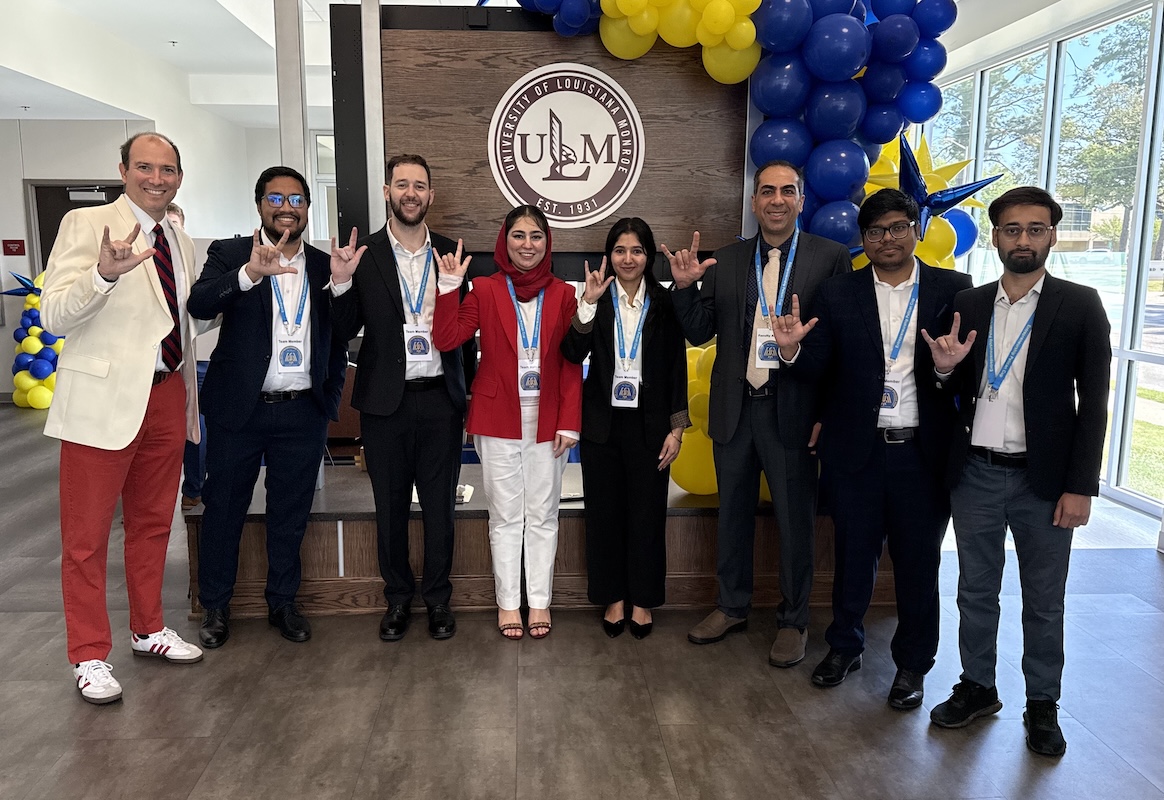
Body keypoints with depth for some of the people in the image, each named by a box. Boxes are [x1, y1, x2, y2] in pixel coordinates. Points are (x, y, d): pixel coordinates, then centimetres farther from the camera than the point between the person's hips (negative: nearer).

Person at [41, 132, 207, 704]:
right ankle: (90, 655, 17)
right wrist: (104, 275, -32)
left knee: (153, 522, 17)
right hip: (104, 397, -6)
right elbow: (53, 315, -16)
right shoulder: (86, 224, -6)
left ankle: (148, 630, 33)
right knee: (87, 534, 4)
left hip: (166, 395, 6)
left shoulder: (181, 243, 14)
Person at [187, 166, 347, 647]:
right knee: (223, 509, 9)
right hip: (238, 409, -2)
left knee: (291, 514, 11)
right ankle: (215, 607, 25)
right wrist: (250, 273, -35)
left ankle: (283, 603, 27)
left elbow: (338, 341, 14)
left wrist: (331, 395, 5)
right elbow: (199, 304, -19)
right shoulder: (230, 254, 0)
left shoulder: (325, 267, 8)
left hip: (303, 413, 2)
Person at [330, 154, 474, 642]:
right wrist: (341, 284, -18)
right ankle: (398, 598, 28)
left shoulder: (451, 253, 5)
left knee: (440, 506, 9)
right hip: (386, 402, -1)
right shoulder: (363, 255, 0)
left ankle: (438, 598, 25)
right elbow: (345, 332, -1)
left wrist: (471, 391, 3)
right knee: (390, 507, 11)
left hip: (441, 400, 1)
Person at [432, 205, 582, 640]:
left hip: (547, 420, 1)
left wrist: (569, 422, -5)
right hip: (498, 419, -1)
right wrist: (449, 286, -18)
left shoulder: (562, 294, 2)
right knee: (505, 516, 9)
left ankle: (540, 601, 23)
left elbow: (571, 364, 0)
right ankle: (508, 603, 22)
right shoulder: (484, 290, 0)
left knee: (543, 516, 10)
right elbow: (446, 339, -9)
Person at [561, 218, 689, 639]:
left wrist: (676, 428, -3)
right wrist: (588, 303, -23)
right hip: (602, 423, 1)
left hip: (649, 425, 0)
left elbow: (677, 368, 1)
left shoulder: (664, 303, 1)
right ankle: (613, 598, 23)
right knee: (604, 512, 7)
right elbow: (573, 354, -12)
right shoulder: (597, 300, 1)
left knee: (647, 513, 7)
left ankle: (642, 601, 23)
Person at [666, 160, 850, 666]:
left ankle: (793, 620, 28)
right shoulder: (725, 261, 6)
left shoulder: (831, 258, -4)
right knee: (733, 514, 17)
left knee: (795, 520, 9)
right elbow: (700, 333, 6)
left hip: (794, 411, -3)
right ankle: (732, 606, 36)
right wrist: (685, 287, -11)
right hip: (734, 409, 4)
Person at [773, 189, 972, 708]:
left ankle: (913, 662, 31)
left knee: (918, 562, 12)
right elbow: (817, 369, -1)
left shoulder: (952, 289, 1)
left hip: (923, 451, 0)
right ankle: (844, 646, 36)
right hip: (856, 450, 1)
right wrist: (792, 349, -22)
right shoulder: (837, 294, 2)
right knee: (853, 554, 15)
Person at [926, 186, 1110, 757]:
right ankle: (977, 687, 31)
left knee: (1044, 602, 11)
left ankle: (1043, 704, 28)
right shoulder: (969, 304, 5)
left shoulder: (1080, 306, -3)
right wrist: (945, 368, -13)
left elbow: (1093, 403, -5)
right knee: (976, 591, 14)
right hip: (976, 474, 3)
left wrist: (1080, 486, -9)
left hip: (1044, 477, -2)